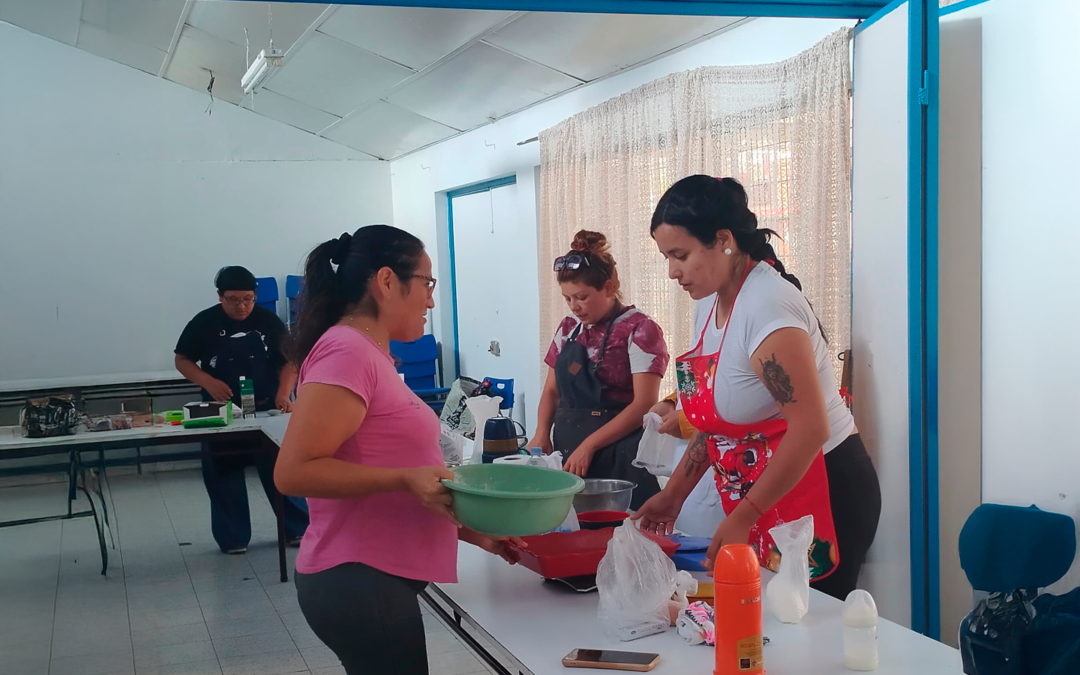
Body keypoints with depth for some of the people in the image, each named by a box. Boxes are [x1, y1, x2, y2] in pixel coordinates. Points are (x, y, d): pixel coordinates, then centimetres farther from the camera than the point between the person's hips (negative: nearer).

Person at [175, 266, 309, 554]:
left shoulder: (268, 320, -4)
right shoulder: (204, 323, -4)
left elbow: (289, 360, -2)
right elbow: (182, 360, 3)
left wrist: (284, 394, -19)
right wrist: (208, 382, -15)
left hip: (266, 410, 0)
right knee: (224, 476, 5)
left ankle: (298, 529, 12)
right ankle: (233, 539, 16)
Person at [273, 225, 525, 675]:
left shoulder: (369, 355, 14)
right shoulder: (347, 351, -15)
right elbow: (293, 472, -22)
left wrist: (473, 532, 13)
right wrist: (404, 479, -24)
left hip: (377, 580, 9)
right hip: (359, 583, -9)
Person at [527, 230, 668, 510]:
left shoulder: (639, 329, -9)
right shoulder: (568, 328, 12)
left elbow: (644, 404, -17)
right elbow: (552, 390, 19)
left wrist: (589, 445, -21)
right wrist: (542, 433, -2)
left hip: (618, 456, -6)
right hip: (567, 451, 6)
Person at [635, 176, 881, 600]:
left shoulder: (765, 306, -21)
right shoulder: (714, 304, 7)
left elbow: (810, 430, -25)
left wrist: (741, 518, -21)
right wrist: (674, 494, 9)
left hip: (823, 497, -8)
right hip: (760, 507, 8)